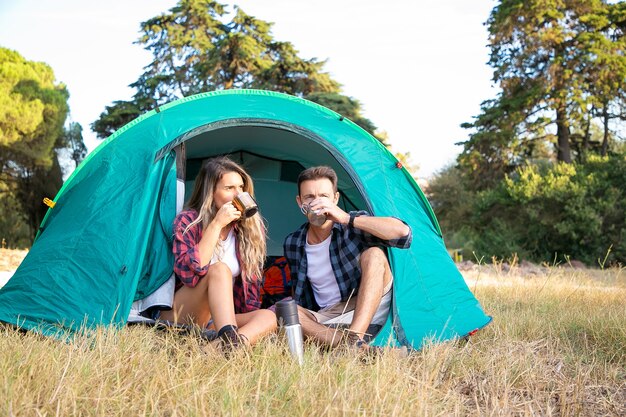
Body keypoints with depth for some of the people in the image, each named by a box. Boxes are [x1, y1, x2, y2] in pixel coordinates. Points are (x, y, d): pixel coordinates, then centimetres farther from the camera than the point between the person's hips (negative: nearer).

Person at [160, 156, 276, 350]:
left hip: (218, 318, 4)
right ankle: (229, 342, -53)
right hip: (180, 317, -4)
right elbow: (189, 272, -25)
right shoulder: (187, 221, -8)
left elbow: (251, 282, 8)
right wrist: (216, 224, -25)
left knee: (269, 317, -25)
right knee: (219, 270, -31)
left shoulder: (252, 227, 3)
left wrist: (252, 320, -1)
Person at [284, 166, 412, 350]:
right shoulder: (292, 244, 4)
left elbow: (402, 232, -26)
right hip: (326, 320, 3)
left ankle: (353, 339, -39)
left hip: (367, 314, -3)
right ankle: (360, 348, -41)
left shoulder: (354, 226, -8)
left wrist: (347, 219, -28)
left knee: (373, 254, -27)